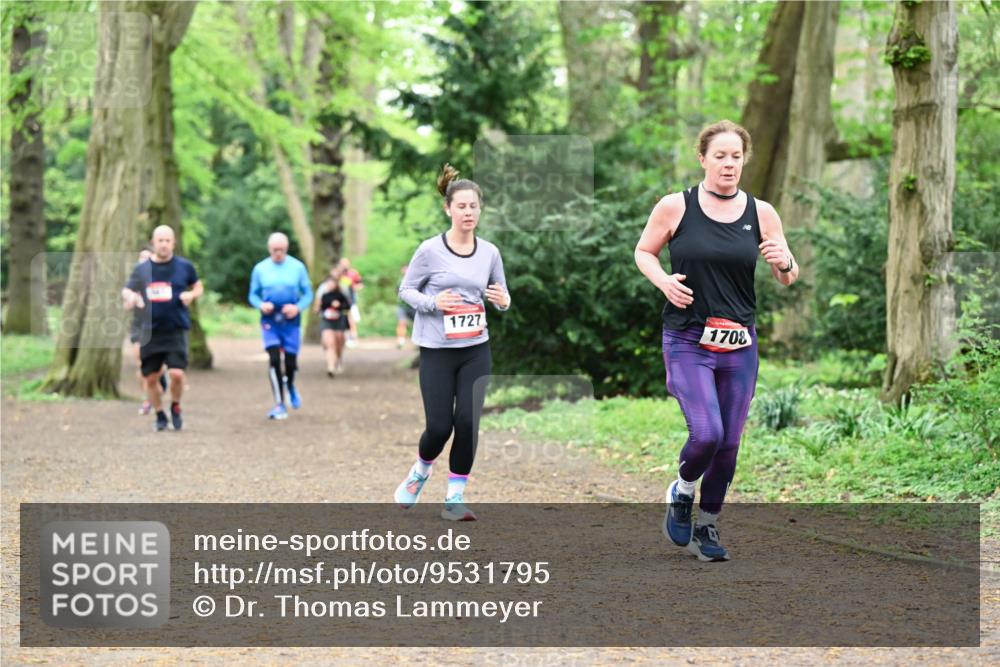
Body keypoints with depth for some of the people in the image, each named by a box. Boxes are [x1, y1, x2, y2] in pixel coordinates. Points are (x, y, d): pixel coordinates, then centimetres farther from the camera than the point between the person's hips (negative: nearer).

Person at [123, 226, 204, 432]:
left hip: (176, 331, -2)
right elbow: (127, 291, 13)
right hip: (150, 332, 2)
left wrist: (191, 295, -8)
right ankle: (160, 415, 27)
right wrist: (131, 297, -11)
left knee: (176, 374, -16)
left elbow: (199, 286, 15)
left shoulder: (184, 266, 1)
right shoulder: (141, 269, 4)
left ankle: (175, 407, 13)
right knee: (150, 378, 5)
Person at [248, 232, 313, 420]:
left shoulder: (297, 267, 1)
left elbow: (308, 293, 5)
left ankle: (290, 386, 41)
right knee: (274, 359, -14)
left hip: (291, 321, 0)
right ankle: (279, 405, -10)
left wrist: (298, 307, -14)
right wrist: (261, 305, -12)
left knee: (291, 361, 4)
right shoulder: (260, 269, 3)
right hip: (269, 320, 0)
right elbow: (253, 295, 10)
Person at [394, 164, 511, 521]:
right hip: (437, 351, -3)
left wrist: (504, 301, -13)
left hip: (476, 351, 3)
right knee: (440, 426, -2)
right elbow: (405, 290, -1)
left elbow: (501, 295, 11)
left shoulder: (490, 252, 1)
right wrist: (433, 302, -19)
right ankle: (420, 472, 31)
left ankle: (454, 498, 8)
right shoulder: (430, 250, -9)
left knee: (468, 423, -4)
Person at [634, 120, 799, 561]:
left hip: (739, 343, 3)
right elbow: (643, 252, 10)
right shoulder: (675, 207, -4)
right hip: (687, 341, -3)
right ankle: (681, 493, 14)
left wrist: (784, 264, -14)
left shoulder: (761, 213, 4)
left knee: (729, 444, 6)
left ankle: (707, 527, 25)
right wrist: (664, 281, -10)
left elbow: (788, 280, 9)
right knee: (706, 433, -18)